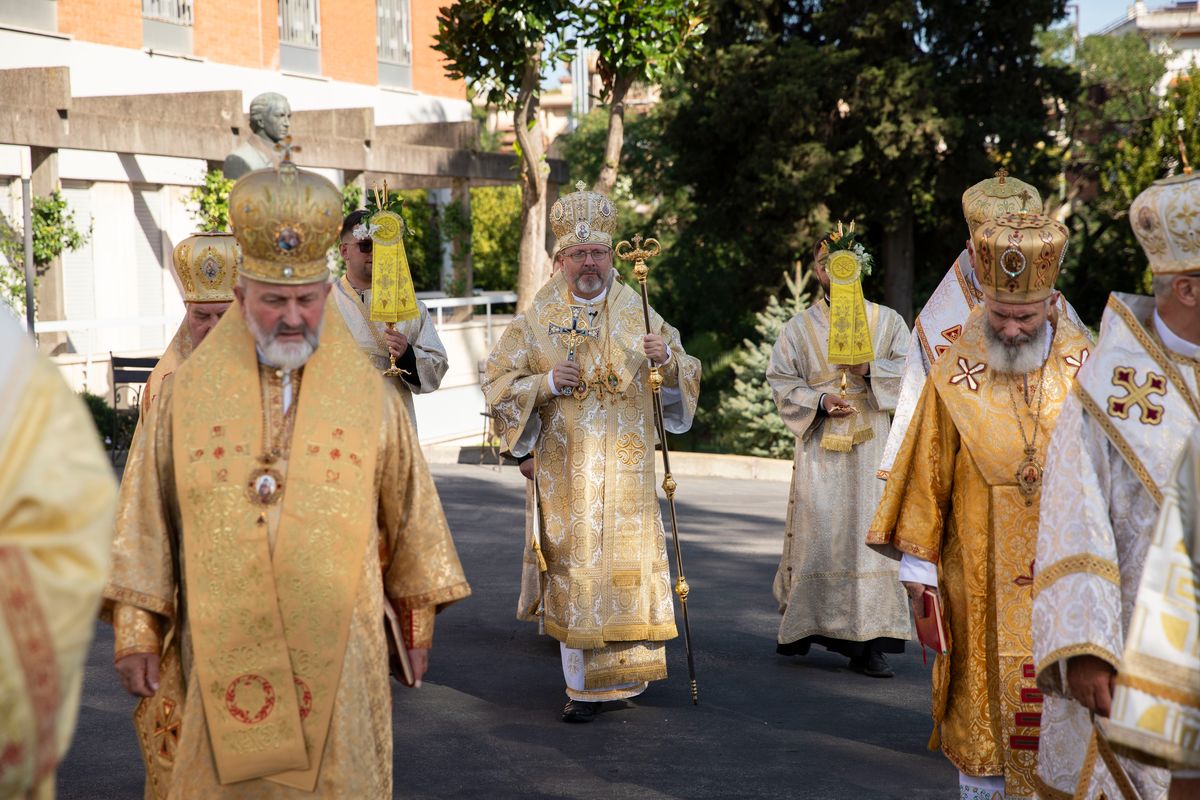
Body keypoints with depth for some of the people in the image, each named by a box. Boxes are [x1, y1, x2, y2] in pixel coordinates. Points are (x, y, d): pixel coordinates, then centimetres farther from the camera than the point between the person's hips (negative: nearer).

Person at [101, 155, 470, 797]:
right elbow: (148, 517, 4)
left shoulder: (369, 396, 2)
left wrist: (417, 622, 12)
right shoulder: (188, 393, 3)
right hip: (219, 652, 0)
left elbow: (408, 512, 9)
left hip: (333, 651, 0)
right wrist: (136, 632, 1)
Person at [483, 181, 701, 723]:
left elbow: (686, 375, 10)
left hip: (627, 470, 1)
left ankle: (626, 670, 21)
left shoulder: (638, 314, 8)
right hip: (566, 471, -1)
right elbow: (496, 384, 3)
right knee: (577, 569, -1)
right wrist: (545, 382, -14)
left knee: (628, 562, 2)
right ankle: (586, 685, 5)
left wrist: (667, 359, -13)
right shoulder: (536, 321, 3)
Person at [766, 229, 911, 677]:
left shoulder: (887, 321, 12)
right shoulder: (799, 328, 11)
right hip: (819, 448, 0)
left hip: (872, 446, 0)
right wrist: (819, 400, -12)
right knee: (816, 534, -3)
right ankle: (801, 627, 13)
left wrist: (871, 370, -13)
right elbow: (781, 381, 4)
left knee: (870, 533, -6)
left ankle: (867, 642, -5)